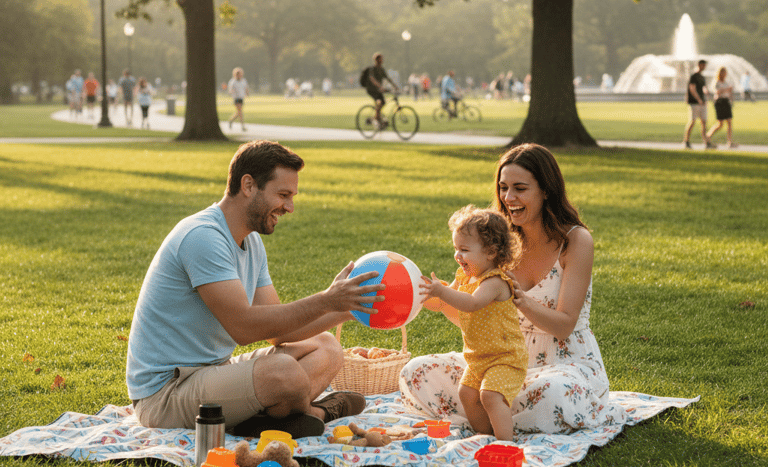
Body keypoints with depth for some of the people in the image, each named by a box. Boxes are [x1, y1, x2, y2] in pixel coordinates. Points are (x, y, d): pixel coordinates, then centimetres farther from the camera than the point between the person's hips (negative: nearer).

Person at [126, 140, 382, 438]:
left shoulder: (252, 242, 13)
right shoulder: (203, 236, -19)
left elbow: (278, 330, 10)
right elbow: (244, 327, -26)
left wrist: (345, 309, -2)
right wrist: (325, 301, -24)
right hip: (164, 394, -11)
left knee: (325, 348, 7)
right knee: (283, 370, -35)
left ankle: (261, 422, -18)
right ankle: (312, 413, -3)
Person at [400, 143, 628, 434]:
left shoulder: (575, 240, -11)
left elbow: (564, 325, -16)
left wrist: (519, 299, -33)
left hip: (569, 364, -5)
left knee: (553, 393, -42)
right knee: (417, 373, -10)